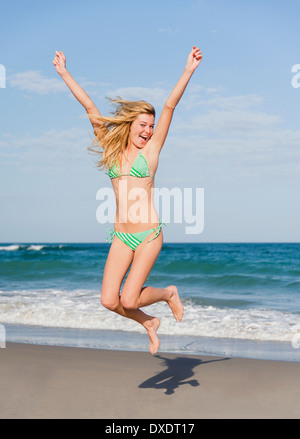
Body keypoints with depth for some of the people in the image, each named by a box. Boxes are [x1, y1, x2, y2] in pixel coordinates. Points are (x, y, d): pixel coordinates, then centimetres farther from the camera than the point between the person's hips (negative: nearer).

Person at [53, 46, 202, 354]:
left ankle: (169, 293, 23)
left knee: (129, 300, -9)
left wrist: (188, 71, -13)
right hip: (121, 236, 4)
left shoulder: (151, 148, 1)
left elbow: (170, 106, -8)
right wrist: (64, 73, 12)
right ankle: (149, 323, 24)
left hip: (149, 235, -4)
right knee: (109, 301, -4)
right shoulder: (112, 148, 8)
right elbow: (89, 107, 8)